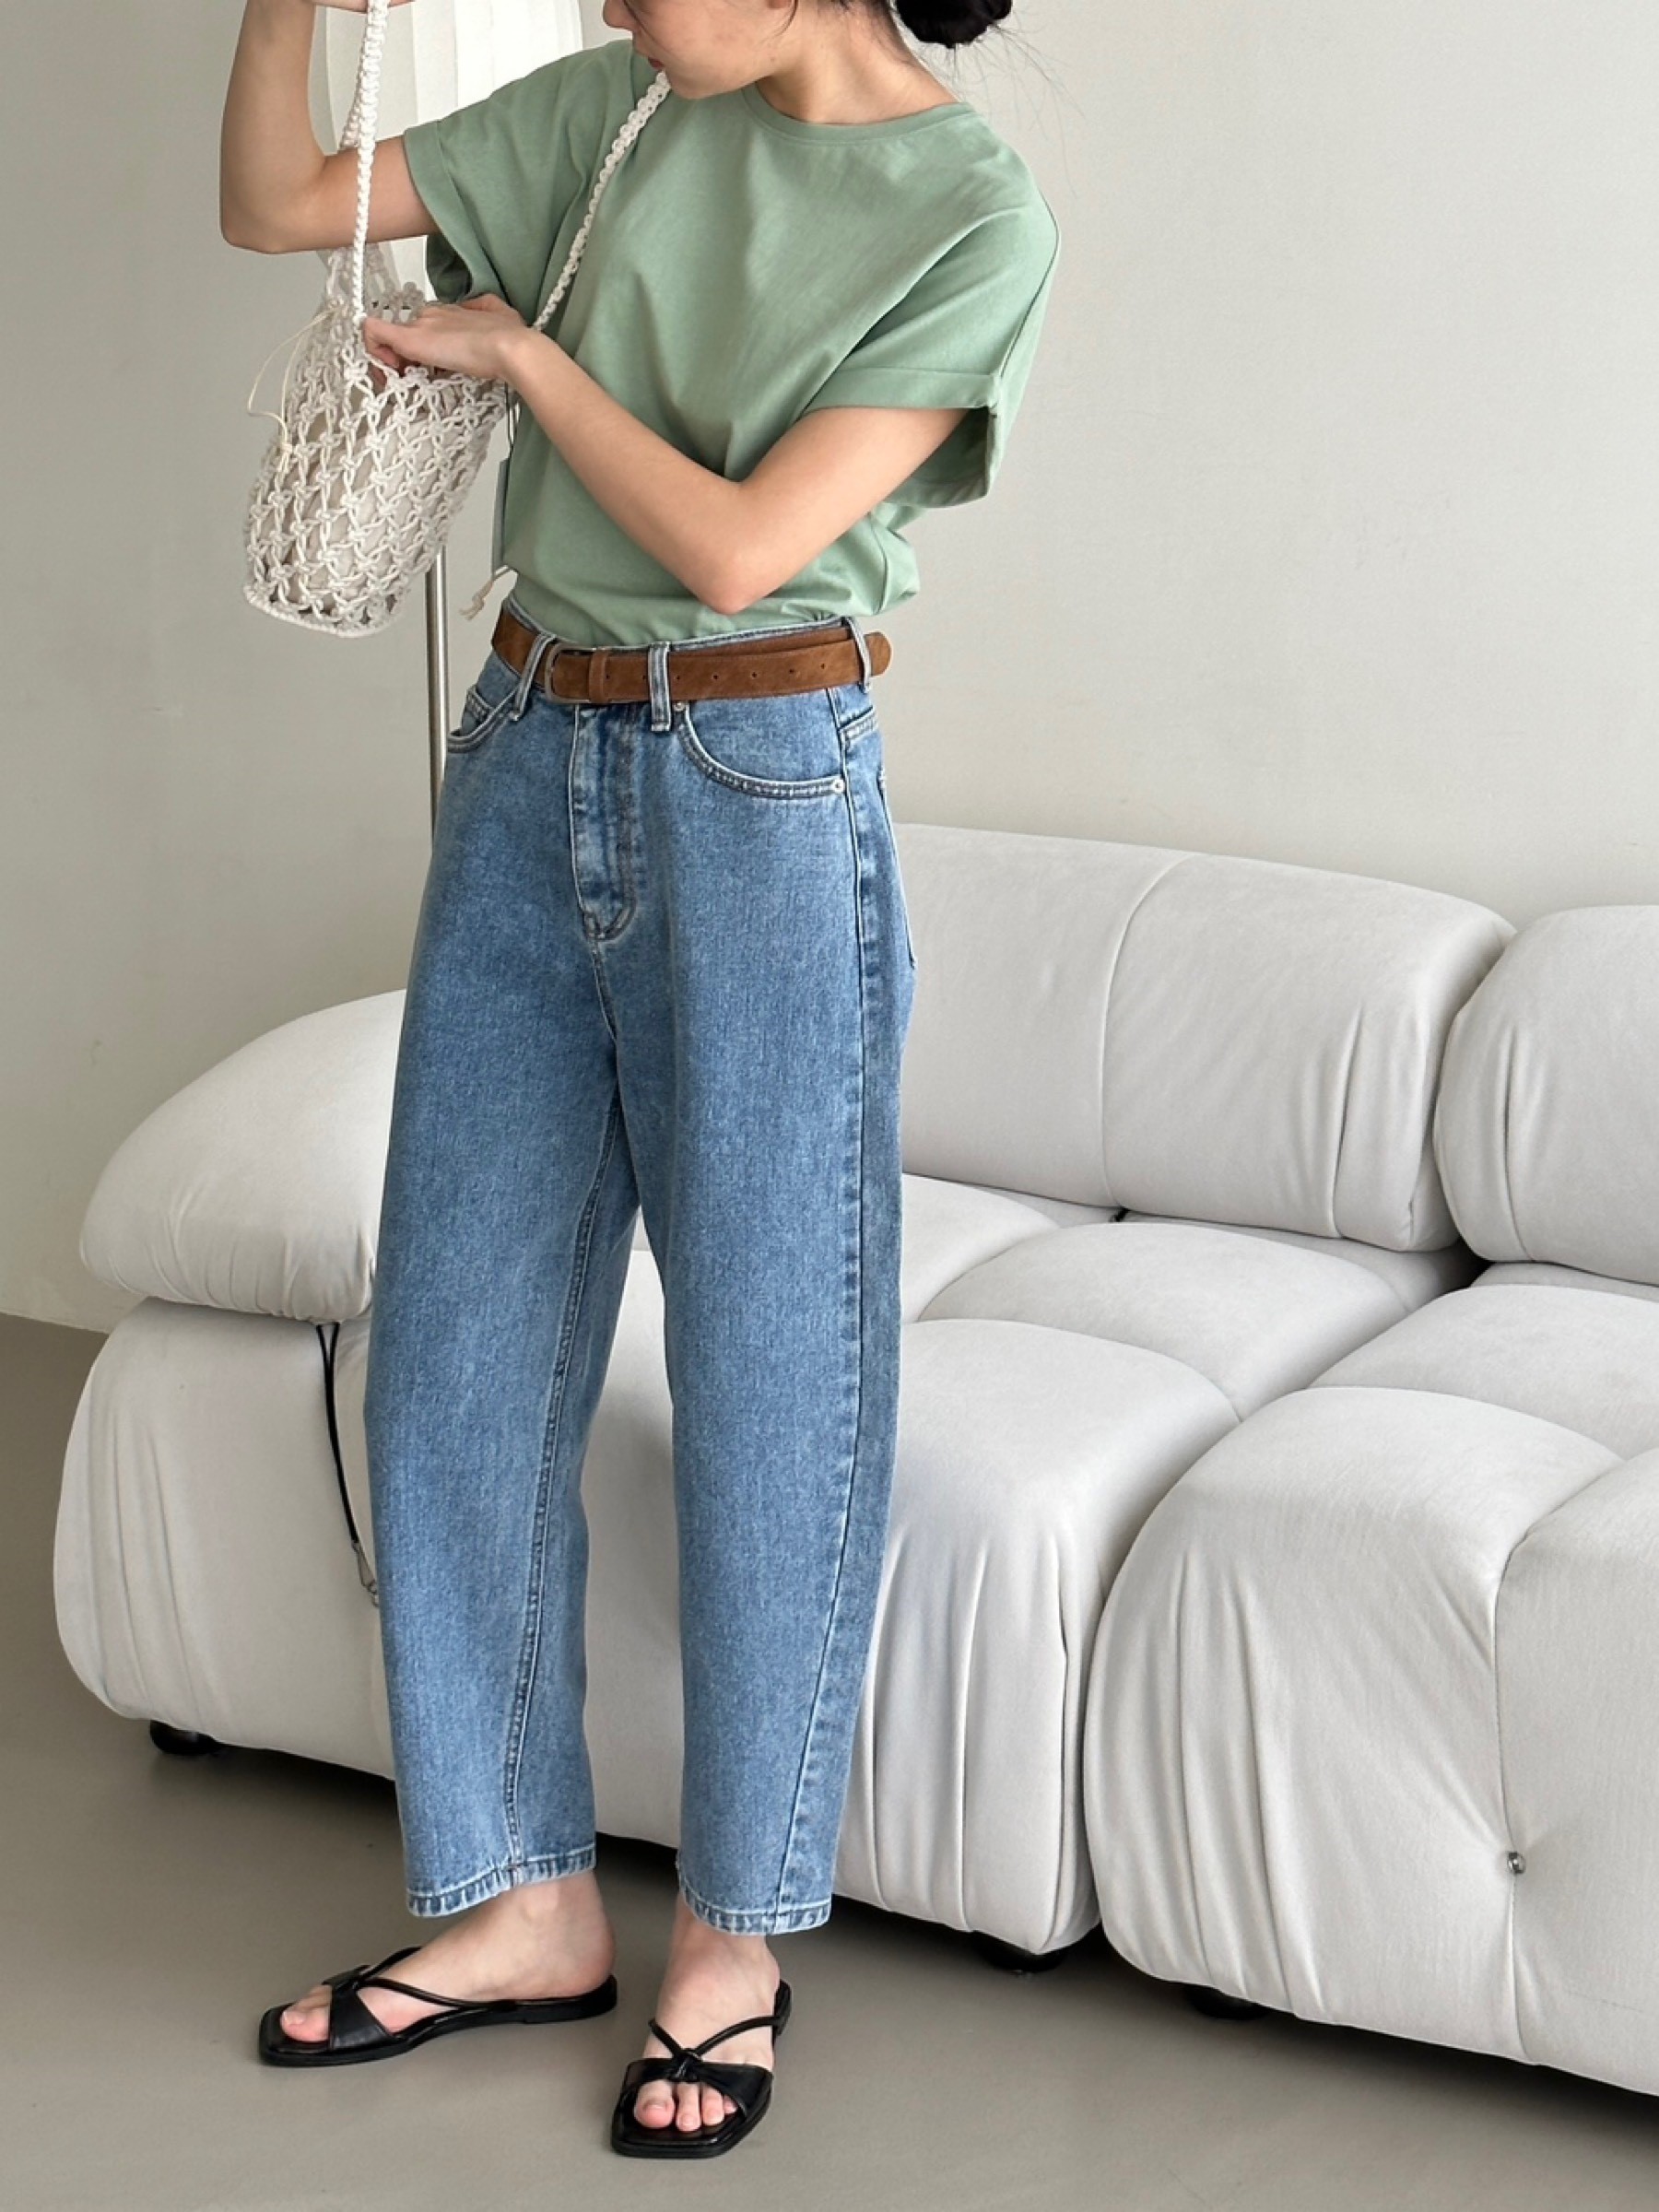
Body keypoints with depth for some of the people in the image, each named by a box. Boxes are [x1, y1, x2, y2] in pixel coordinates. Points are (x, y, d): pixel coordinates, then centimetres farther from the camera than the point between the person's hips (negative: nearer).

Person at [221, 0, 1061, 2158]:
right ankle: (526, 1900, 22)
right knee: (457, 1348, 8)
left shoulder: (976, 218, -11)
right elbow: (271, 204, 7)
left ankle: (734, 1934, 19)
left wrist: (518, 347, -7)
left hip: (760, 801, -6)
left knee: (764, 1372, 3)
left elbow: (739, 546, -17)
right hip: (529, 767, 6)